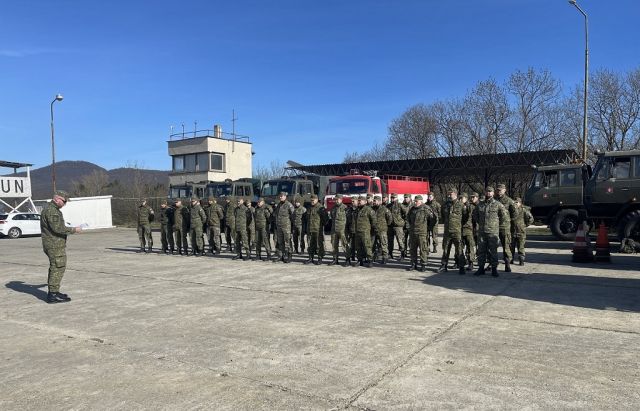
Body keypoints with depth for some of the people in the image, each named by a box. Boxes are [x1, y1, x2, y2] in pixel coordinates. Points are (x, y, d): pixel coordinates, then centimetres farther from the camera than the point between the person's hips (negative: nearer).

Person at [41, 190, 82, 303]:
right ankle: (53, 295, -7)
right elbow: (58, 228, -23)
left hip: (55, 245, 11)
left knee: (55, 268, 17)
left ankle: (53, 292, 26)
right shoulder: (51, 211, -16)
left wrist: (70, 229, 17)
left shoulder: (53, 209, 19)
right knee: (57, 268, -9)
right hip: (55, 245, -11)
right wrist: (73, 230, -15)